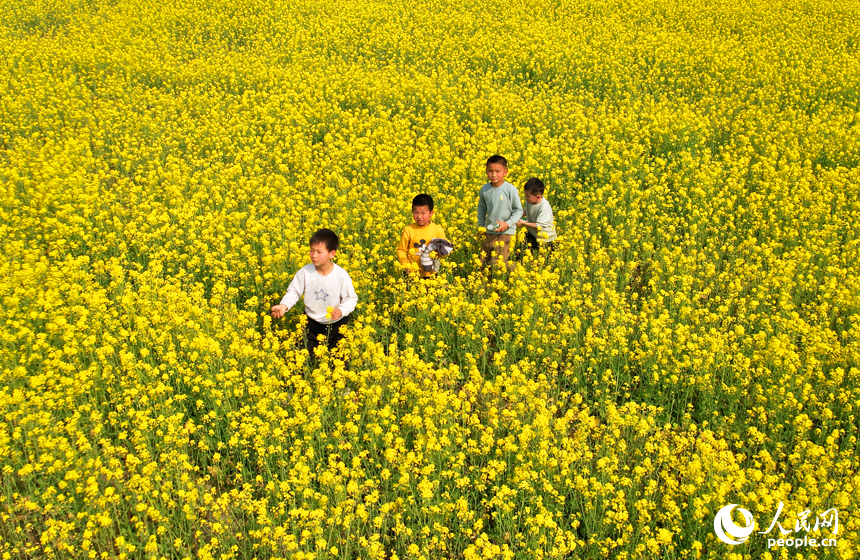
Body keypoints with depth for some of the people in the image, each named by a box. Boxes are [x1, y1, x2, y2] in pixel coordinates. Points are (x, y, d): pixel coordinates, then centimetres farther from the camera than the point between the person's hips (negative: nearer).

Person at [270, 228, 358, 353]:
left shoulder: (341, 275, -19)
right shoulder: (305, 272, -14)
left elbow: (351, 299, -11)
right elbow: (294, 292, -4)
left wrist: (342, 310, -30)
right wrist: (284, 305, -22)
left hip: (337, 323, -1)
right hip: (312, 323, 1)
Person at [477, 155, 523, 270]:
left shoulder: (510, 189, -13)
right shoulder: (484, 190, 0)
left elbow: (518, 210, -5)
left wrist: (508, 224, -17)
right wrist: (480, 227, 13)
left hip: (505, 232, -5)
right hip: (488, 232, 5)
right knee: (483, 263, 10)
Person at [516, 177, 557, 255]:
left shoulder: (544, 208, -32)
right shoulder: (530, 200, -10)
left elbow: (539, 226, -30)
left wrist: (524, 223, -28)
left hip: (545, 238, -7)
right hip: (532, 235, 7)